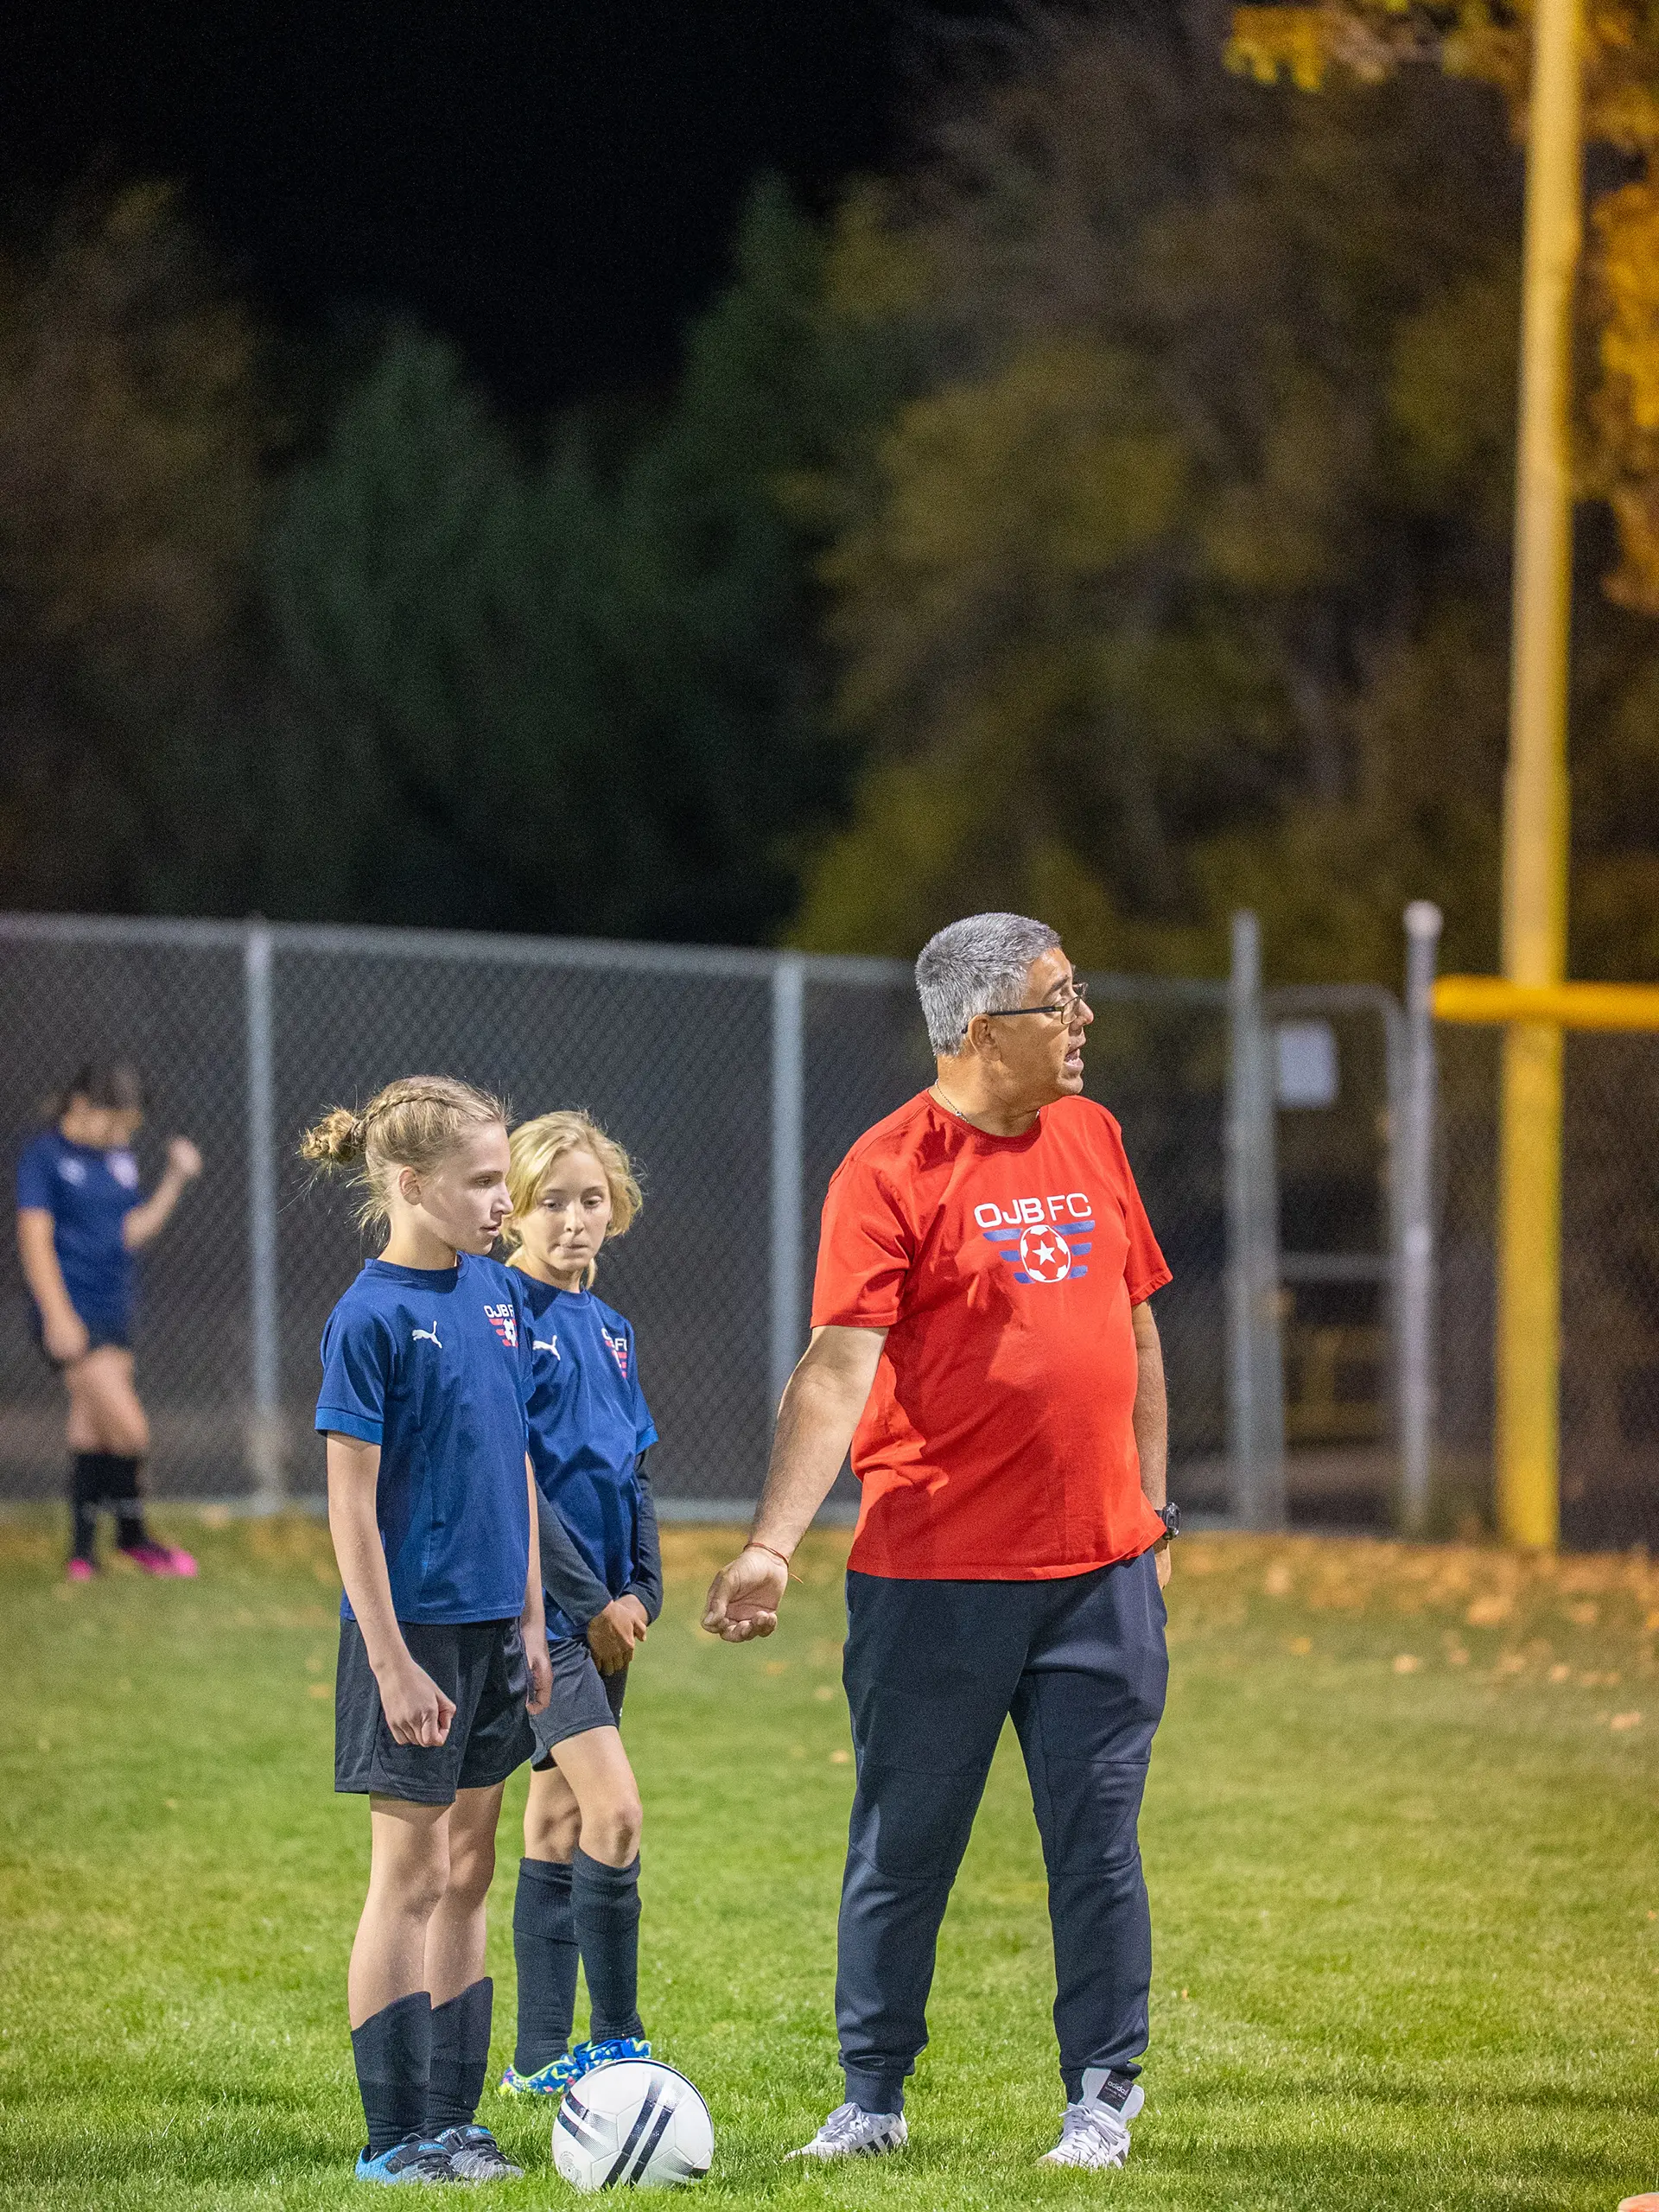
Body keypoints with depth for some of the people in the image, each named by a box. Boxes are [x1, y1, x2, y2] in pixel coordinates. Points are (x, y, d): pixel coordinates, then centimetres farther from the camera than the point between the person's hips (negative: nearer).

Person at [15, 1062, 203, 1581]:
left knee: (91, 1433, 10)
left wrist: (176, 1179, 2)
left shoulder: (118, 1158, 12)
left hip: (114, 1314, 7)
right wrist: (58, 1316, -20)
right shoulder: (44, 1157, -9)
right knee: (128, 1426, -14)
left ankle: (83, 1551, 16)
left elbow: (134, 1232, 13)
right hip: (72, 1318, -7)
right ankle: (132, 1536, 3)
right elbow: (35, 1238, -13)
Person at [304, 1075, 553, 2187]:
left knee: (467, 1873, 11)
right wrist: (391, 1661, -17)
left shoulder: (497, 1292, 6)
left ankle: (453, 2117, 18)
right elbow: (353, 1504, -15)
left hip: (493, 1624, 7)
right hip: (415, 1626, -7)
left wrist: (532, 1619, 13)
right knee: (411, 1876, -1)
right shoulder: (371, 1318, -14)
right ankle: (396, 2135, 6)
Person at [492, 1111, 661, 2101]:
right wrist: (589, 1600, -14)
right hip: (541, 1601, -8)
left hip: (602, 1606, 8)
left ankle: (542, 2057, 14)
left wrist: (641, 1590, 4)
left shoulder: (609, 1329, 13)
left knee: (560, 1818, 10)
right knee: (615, 1808, -15)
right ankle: (618, 2041, -10)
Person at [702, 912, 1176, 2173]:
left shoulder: (1089, 1137, 10)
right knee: (903, 1845, 4)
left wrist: (1151, 1511, 17)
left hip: (1099, 1565, 5)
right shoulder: (891, 1171, -10)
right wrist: (773, 1543, -28)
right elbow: (838, 1366, -18)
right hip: (936, 1576, -4)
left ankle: (1103, 2093, 16)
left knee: (1098, 1839, 5)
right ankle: (873, 2100, 16)